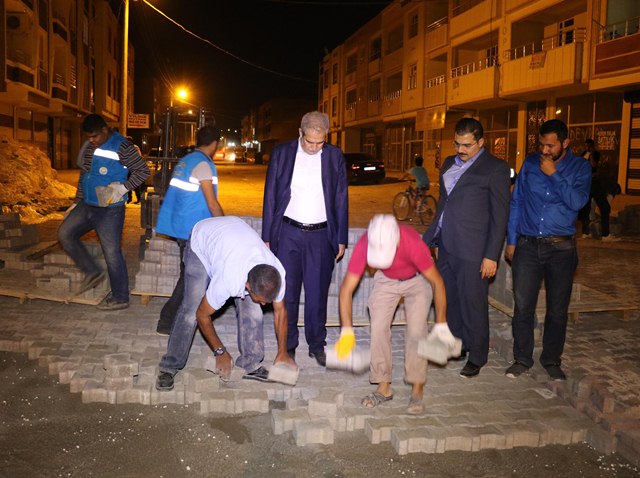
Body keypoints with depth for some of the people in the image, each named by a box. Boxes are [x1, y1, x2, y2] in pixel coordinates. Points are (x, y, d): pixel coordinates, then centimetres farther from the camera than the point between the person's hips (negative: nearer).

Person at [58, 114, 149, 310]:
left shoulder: (122, 146, -14)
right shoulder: (90, 148, 11)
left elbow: (143, 171, -13)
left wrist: (123, 187, -23)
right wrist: (77, 202, 19)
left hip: (110, 209, -8)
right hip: (87, 206, 8)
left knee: (112, 253, -3)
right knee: (65, 233, 3)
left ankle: (120, 298, 11)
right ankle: (92, 272, 15)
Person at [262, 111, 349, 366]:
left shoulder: (335, 156, 3)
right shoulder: (282, 153, 1)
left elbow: (340, 199, 7)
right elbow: (270, 197, 3)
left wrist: (341, 239, 5)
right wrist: (267, 237, 1)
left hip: (321, 235, 1)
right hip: (288, 233, 0)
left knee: (318, 294, 6)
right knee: (287, 293, 4)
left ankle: (317, 345, 21)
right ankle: (288, 346, 17)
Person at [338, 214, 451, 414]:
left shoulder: (413, 243, -41)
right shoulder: (364, 245, -34)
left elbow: (437, 283, -27)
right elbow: (347, 288, -25)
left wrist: (441, 325, -23)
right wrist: (346, 330, -29)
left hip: (417, 280, -2)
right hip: (385, 280, 3)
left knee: (416, 331, -13)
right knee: (378, 328, -6)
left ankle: (417, 391, -2)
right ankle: (384, 388, 7)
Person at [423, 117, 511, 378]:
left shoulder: (495, 168, -7)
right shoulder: (449, 164, 14)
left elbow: (500, 215, -8)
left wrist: (492, 255, -12)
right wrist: (433, 237, 16)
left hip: (472, 250, -7)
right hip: (446, 246, 7)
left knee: (472, 305, 2)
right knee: (449, 300, 16)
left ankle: (476, 357, 17)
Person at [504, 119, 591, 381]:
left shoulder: (580, 167, -1)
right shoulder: (530, 163, 4)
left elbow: (577, 202, -15)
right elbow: (516, 201, 7)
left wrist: (553, 175, -18)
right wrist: (511, 241, 6)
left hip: (561, 248, -1)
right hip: (527, 245, 1)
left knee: (558, 309, 9)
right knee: (523, 306, 2)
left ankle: (552, 360, 25)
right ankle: (522, 358, 17)